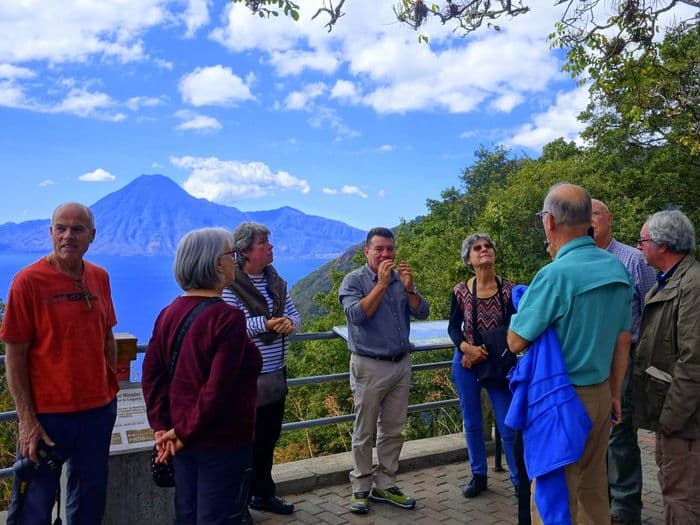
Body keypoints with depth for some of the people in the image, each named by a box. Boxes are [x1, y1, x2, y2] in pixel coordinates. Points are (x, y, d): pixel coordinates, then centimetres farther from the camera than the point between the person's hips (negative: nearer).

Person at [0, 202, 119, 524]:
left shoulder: (99, 277, 3)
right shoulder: (28, 281, -12)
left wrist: (113, 387, 11)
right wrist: (26, 419, -13)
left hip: (100, 408, 5)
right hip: (47, 413, -5)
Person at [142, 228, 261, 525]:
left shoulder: (169, 312, 2)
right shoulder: (228, 317, -20)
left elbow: (152, 374, 1)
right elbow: (218, 389, -24)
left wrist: (162, 427, -1)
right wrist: (184, 433, -13)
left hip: (183, 441, 7)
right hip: (222, 443, -7)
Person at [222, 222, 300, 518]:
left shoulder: (276, 282, 7)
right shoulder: (230, 286, -16)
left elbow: (295, 315, 10)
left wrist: (289, 323, -13)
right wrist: (265, 324, -26)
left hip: (276, 374, 7)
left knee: (268, 439, 20)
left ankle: (263, 494, 38)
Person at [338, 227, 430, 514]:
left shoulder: (401, 279, 7)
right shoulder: (353, 280, -6)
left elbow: (422, 312, -1)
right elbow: (357, 315, -21)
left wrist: (409, 287, -17)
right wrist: (382, 283, -22)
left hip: (401, 364, 5)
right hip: (369, 366, -5)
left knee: (393, 430, 11)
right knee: (364, 432, 3)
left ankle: (385, 485, 22)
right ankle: (360, 489, 15)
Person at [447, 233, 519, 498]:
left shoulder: (508, 289, -6)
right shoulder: (460, 291, -3)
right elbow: (453, 327, 3)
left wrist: (482, 353, -15)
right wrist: (468, 348, -16)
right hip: (466, 362, 2)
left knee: (508, 425, -1)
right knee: (472, 423, 11)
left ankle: (520, 480, 13)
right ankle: (478, 476, 27)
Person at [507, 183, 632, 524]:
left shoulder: (556, 274, -21)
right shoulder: (618, 269, 2)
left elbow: (516, 342, -15)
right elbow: (623, 341, 10)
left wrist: (526, 300, -1)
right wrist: (614, 392, 20)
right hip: (602, 394, 7)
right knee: (594, 489, 20)